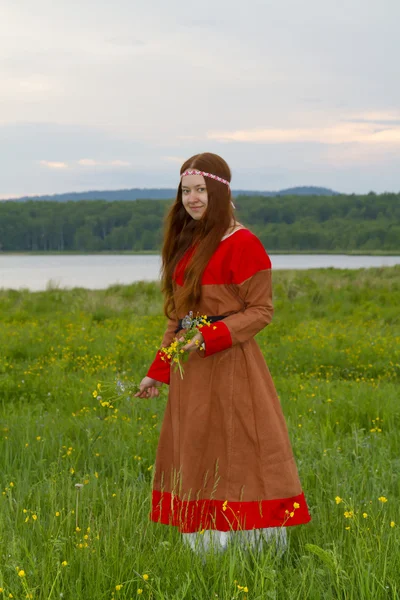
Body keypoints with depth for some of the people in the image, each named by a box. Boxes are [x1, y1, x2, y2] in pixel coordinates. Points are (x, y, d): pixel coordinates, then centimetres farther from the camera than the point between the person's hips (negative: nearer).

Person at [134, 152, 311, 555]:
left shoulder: (242, 243, -10)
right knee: (195, 461, 8)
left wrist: (209, 338, -20)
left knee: (234, 460, -5)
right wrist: (157, 370, 17)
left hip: (229, 365, -8)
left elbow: (260, 311, -10)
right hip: (190, 370, 8)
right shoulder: (187, 242, 13)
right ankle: (206, 552, 15)